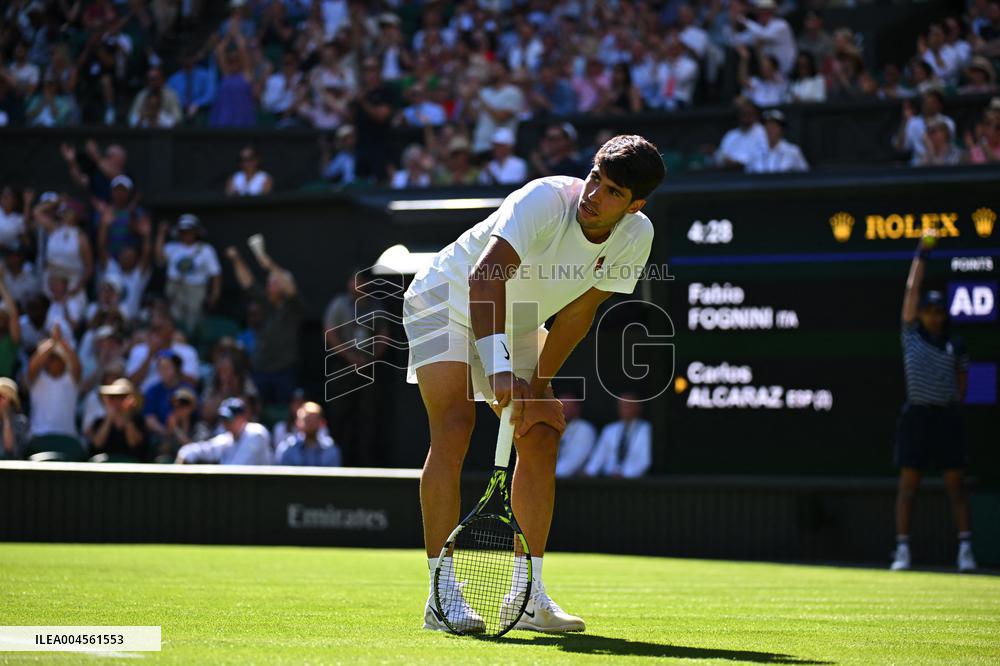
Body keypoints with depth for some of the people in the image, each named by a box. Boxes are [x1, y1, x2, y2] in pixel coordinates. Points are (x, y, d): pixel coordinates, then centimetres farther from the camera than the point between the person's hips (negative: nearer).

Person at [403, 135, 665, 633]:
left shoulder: (636, 237, -16)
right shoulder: (545, 200, -35)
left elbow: (577, 314, -5)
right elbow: (485, 277, -46)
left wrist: (539, 381, -10)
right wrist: (498, 368, -55)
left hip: (516, 325, 6)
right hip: (447, 301, -6)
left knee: (541, 438, -3)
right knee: (454, 427, -21)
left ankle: (528, 597, 3)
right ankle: (441, 597, -21)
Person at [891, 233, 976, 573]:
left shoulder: (955, 345, 9)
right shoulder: (911, 336, 6)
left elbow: (962, 379, 17)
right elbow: (912, 290, 6)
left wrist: (955, 403, 3)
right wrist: (922, 253, 6)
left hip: (946, 417, 0)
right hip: (916, 415, 0)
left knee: (956, 485, -1)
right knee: (908, 484, -1)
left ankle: (965, 549, 1)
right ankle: (902, 549, 2)